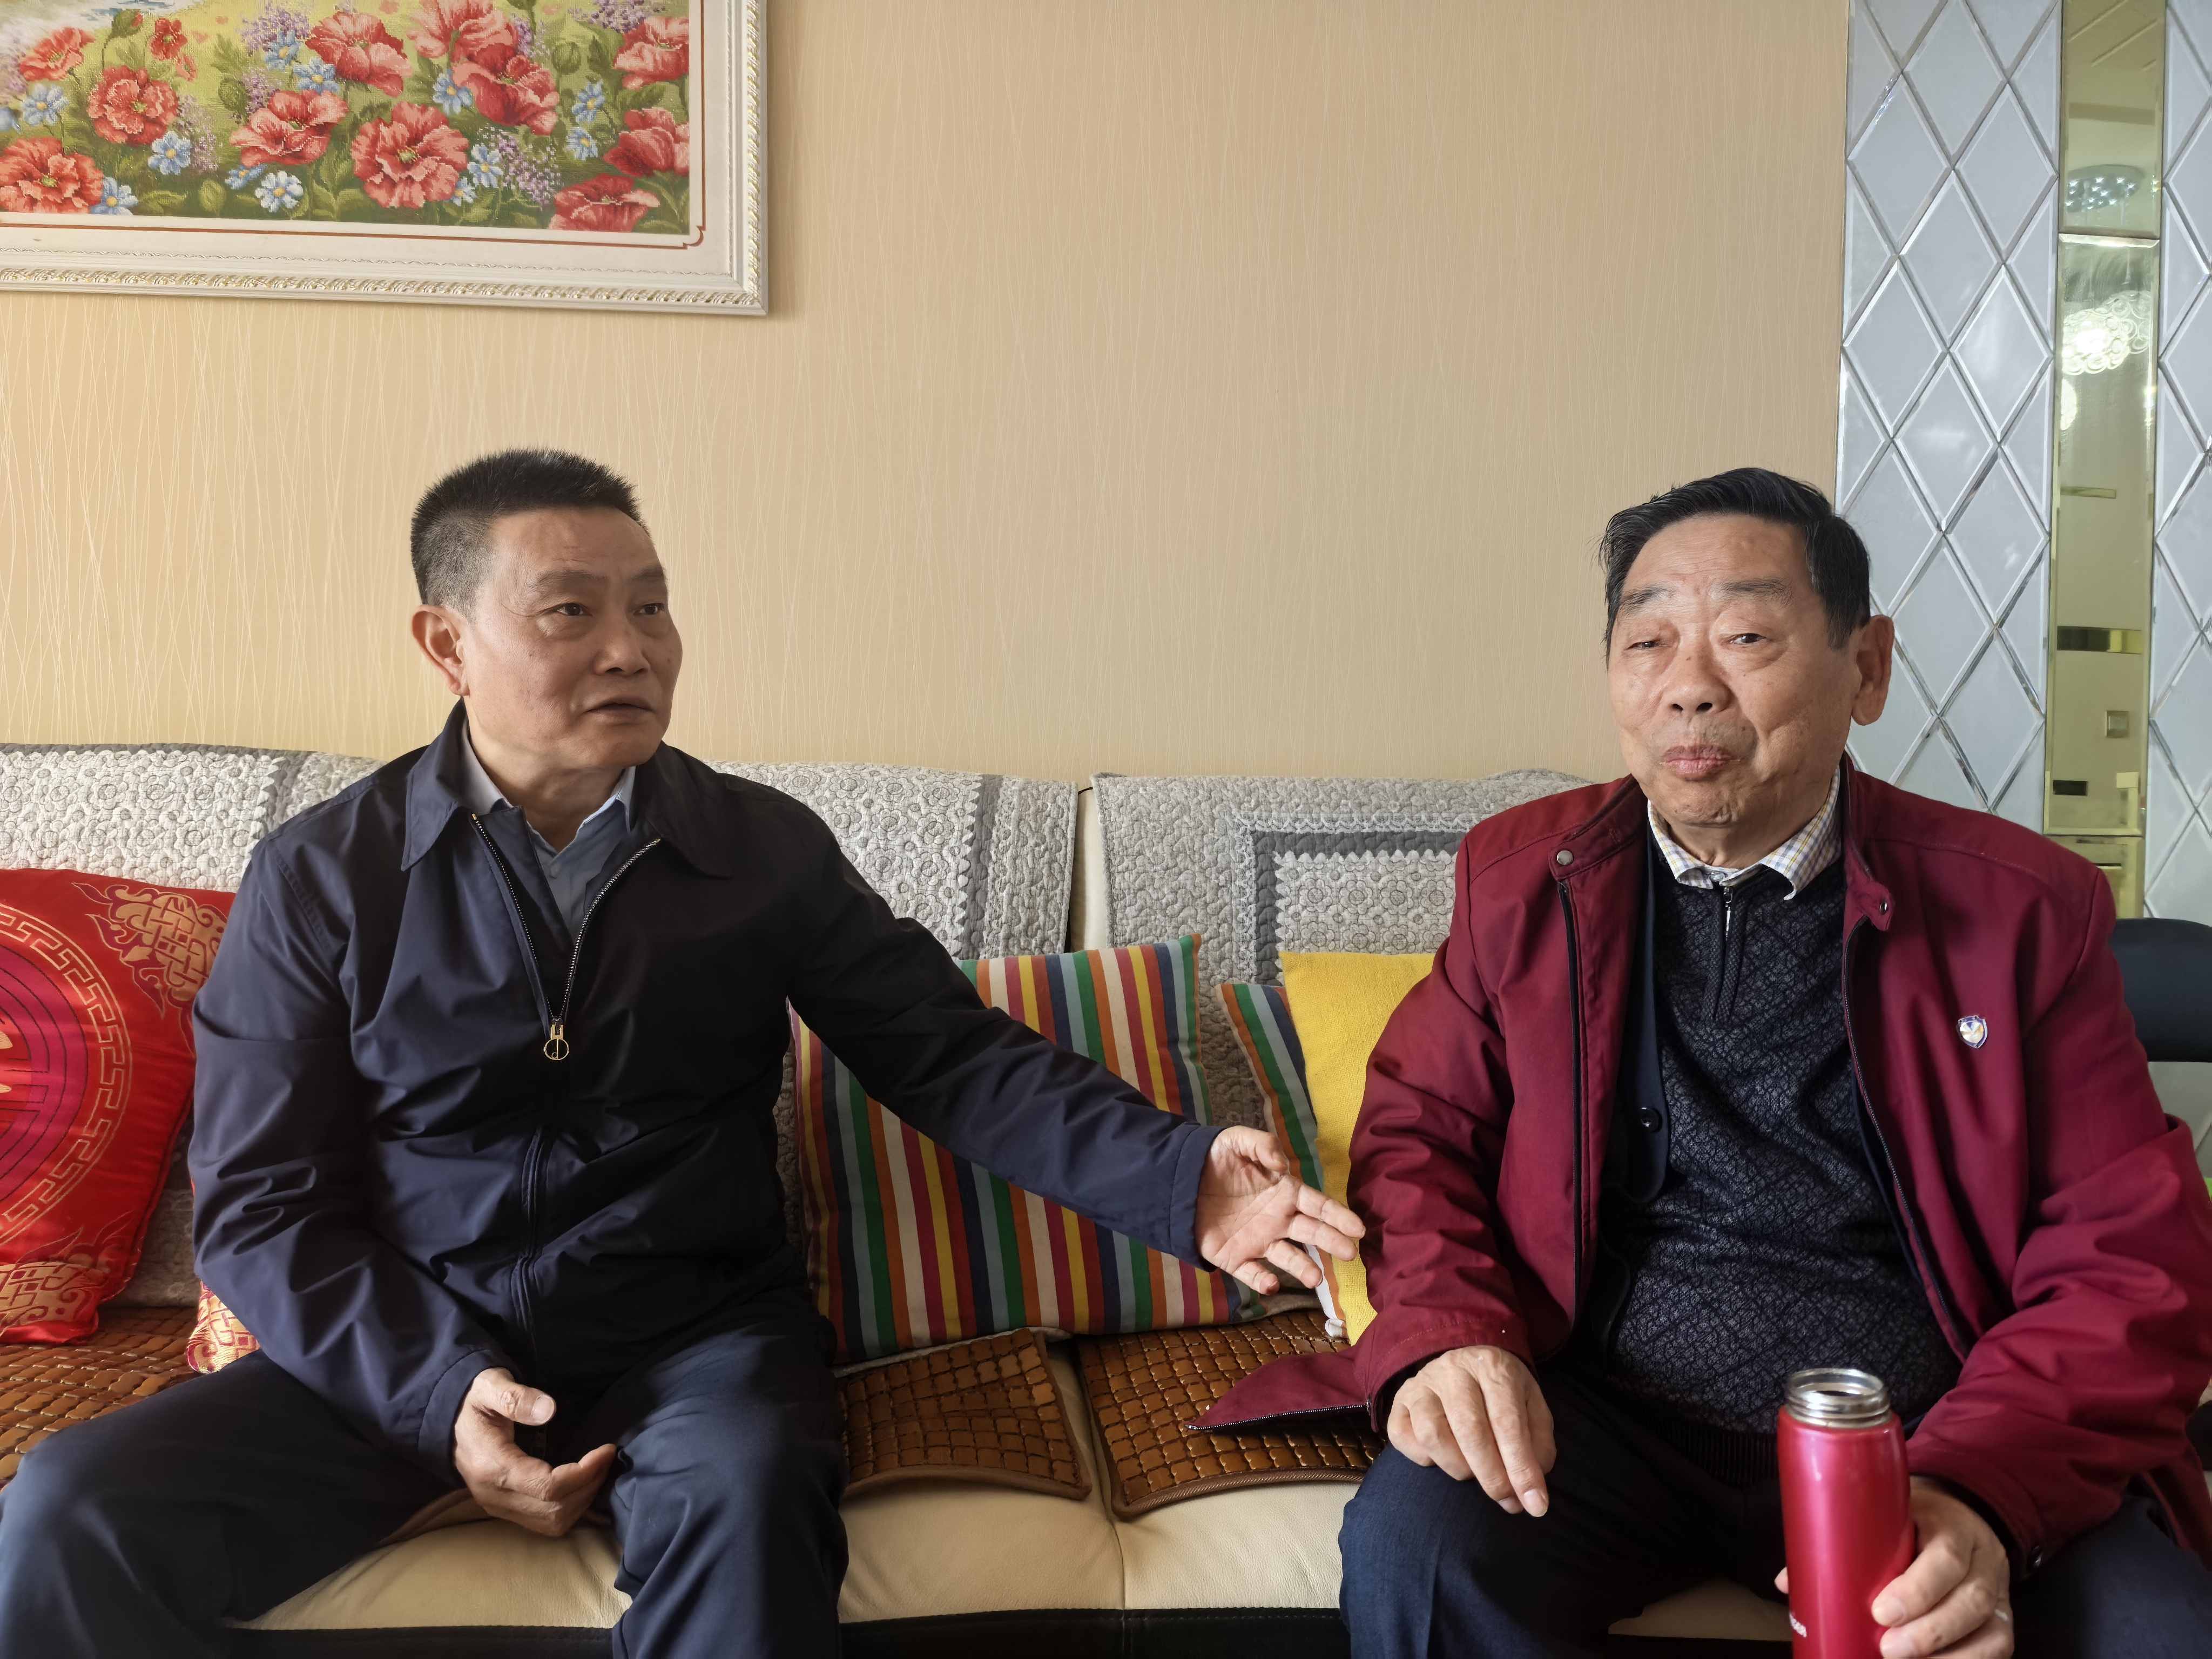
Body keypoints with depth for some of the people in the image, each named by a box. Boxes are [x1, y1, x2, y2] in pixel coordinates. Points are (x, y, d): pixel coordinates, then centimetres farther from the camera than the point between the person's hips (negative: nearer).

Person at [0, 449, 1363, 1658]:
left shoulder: (768, 851, 2)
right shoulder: (319, 882, 0)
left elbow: (950, 1054, 0)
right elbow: (265, 1204, 0)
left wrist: (1180, 1180, -15)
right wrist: (439, 1391, -16)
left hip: (697, 1338, 0)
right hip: (403, 1350, 1)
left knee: (746, 1498, -33)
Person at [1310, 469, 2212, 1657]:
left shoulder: (2022, 908, 2)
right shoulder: (1522, 874, 7)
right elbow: (1417, 1130, 8)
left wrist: (1978, 1493, -17)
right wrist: (1447, 1337, -14)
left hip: (1929, 1437, 0)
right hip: (1603, 1420, 1)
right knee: (1413, 1545, -28)